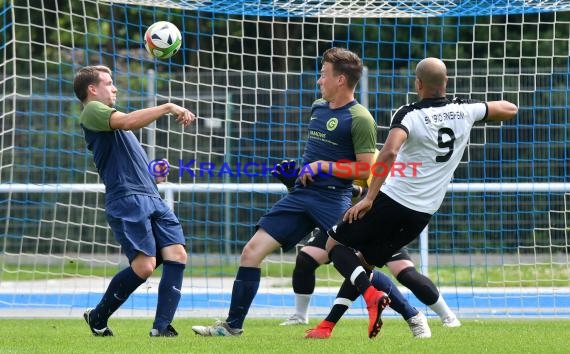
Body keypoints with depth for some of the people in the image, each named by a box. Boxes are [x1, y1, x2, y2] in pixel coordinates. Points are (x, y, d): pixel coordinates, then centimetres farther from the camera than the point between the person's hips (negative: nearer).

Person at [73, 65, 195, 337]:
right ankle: (97, 317, 3)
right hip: (127, 199, -9)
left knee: (176, 255, -8)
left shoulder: (107, 116, 30)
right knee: (144, 265, -17)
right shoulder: (92, 111, 1)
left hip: (151, 197, 9)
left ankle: (161, 326, -11)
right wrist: (168, 107, -18)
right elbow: (128, 121, -19)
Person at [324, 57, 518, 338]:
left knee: (334, 243, 9)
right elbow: (510, 110, 17)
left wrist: (369, 199, -25)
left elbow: (389, 152, -30)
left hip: (391, 199, -6)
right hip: (423, 213, 6)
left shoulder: (409, 114, -14)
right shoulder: (465, 110, 1)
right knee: (370, 260, 20)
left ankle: (371, 294, -15)